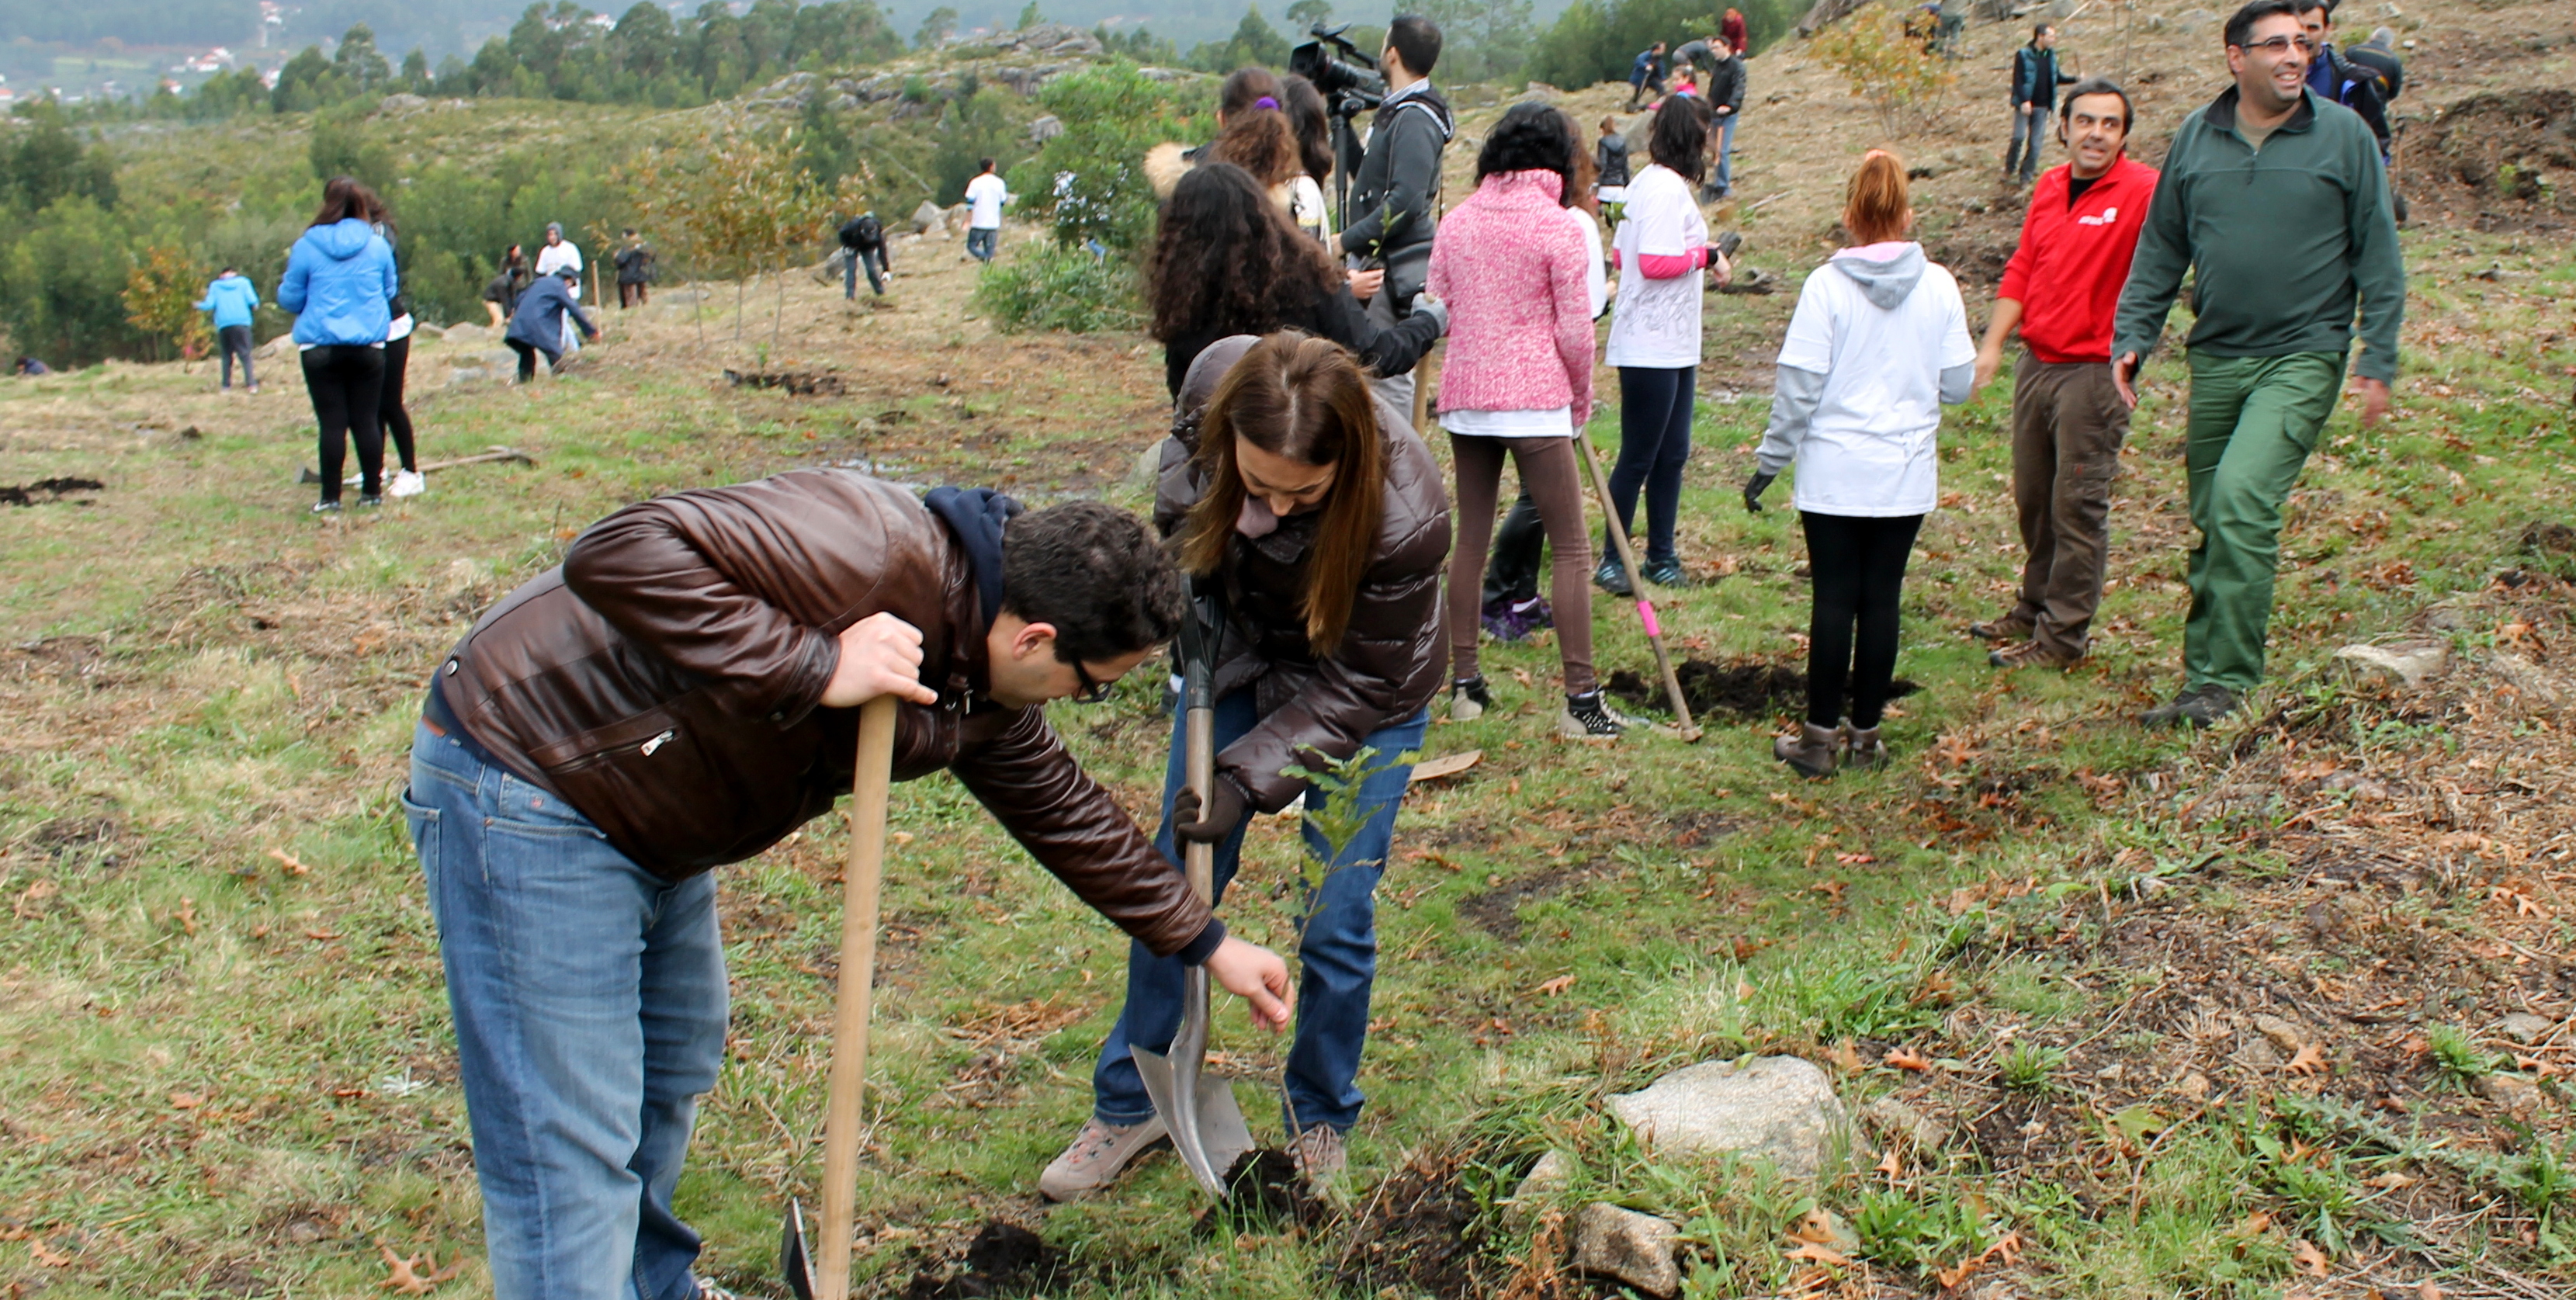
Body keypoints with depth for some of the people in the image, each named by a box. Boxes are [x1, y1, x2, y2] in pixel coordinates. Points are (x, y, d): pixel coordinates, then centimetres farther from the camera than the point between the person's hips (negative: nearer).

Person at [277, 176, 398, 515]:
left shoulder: (306, 247, -6)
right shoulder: (377, 245, 0)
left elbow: (290, 298, 3)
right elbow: (390, 290, 14)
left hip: (321, 347, -2)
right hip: (368, 346, 2)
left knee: (332, 423, 2)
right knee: (365, 420, 8)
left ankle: (331, 498, 4)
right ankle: (372, 492, 12)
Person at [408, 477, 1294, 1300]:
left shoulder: (979, 693, 1)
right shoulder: (871, 550, -29)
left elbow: (1061, 808, 16)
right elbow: (619, 556, -36)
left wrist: (1204, 943, 22)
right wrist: (814, 666, -37)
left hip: (650, 824, 10)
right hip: (532, 795, -10)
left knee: (675, 1070, 25)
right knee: (572, 1156, -7)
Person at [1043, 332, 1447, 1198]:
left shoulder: (1405, 516, -38)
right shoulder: (1214, 383, -27)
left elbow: (1357, 687, -25)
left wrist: (1247, 779, -28)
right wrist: (1187, 565, -12)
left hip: (1359, 697, -4)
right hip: (1236, 647, 4)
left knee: (1335, 923, -2)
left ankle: (1320, 1125, 24)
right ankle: (1130, 1104, 27)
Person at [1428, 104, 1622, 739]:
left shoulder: (1457, 220, 8)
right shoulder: (1556, 226, -7)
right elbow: (1575, 329, -8)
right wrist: (1581, 399, 7)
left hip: (1464, 395, 6)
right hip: (1534, 398, -5)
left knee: (1470, 540, 14)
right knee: (1572, 548, 0)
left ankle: (1464, 685, 20)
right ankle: (1581, 699, -1)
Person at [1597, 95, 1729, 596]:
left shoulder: (1647, 181, 14)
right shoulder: (1668, 187, -16)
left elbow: (1619, 253, 18)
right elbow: (1653, 261, -24)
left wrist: (1694, 254, 12)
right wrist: (1704, 255, -9)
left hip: (1674, 347, 10)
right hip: (1652, 347, -10)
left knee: (1671, 456, 14)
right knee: (1638, 459, -2)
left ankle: (1660, 555, 22)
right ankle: (1611, 559, 8)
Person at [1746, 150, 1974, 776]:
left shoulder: (1827, 284, -9)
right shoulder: (1938, 286, -2)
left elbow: (1798, 384, -9)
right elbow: (1960, 383, 2)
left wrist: (1769, 462, 0)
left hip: (1834, 473, -2)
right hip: (1907, 477, 2)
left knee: (1834, 599, 4)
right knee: (1881, 599, 8)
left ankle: (1821, 736, 9)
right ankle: (1865, 733, 16)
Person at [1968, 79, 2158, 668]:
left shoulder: (2143, 190, -11)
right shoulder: (2049, 187, 9)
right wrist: (1992, 345, 9)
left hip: (2094, 371, -7)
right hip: (2036, 363, 7)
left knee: (2077, 506, 0)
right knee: (2033, 497, 16)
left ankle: (2062, 636, 9)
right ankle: (2035, 609, 32)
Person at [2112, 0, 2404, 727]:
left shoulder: (2343, 134, -1)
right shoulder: (2196, 138, 7)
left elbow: (2378, 254, 2)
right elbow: (2159, 251, 13)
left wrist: (2378, 360, -3)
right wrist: (2130, 338, 3)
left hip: (2303, 356, -4)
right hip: (2216, 359, 4)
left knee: (2242, 498, -21)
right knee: (2212, 523, 9)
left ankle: (2229, 681, -16)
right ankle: (2202, 681, 20)